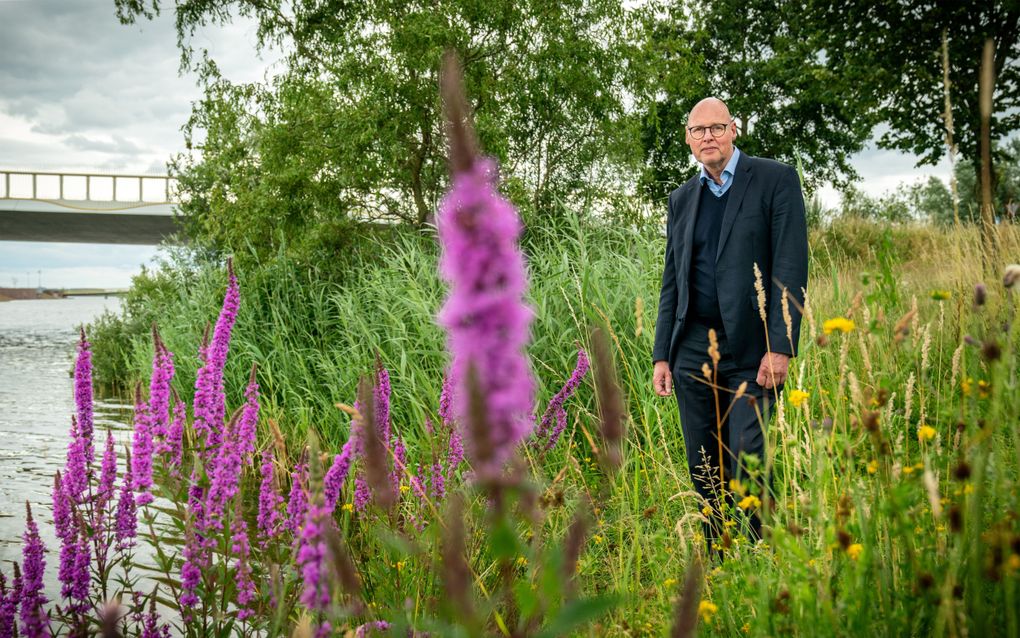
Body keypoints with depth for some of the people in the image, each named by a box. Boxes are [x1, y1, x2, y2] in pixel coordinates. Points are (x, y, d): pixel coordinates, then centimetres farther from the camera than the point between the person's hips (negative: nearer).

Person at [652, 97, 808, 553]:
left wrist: (780, 346, -14)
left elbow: (791, 267, -6)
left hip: (750, 353, -5)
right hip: (692, 353, 5)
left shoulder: (775, 180, 1)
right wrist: (661, 354, 10)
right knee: (704, 475, 8)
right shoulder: (681, 199, 16)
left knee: (747, 471, -9)